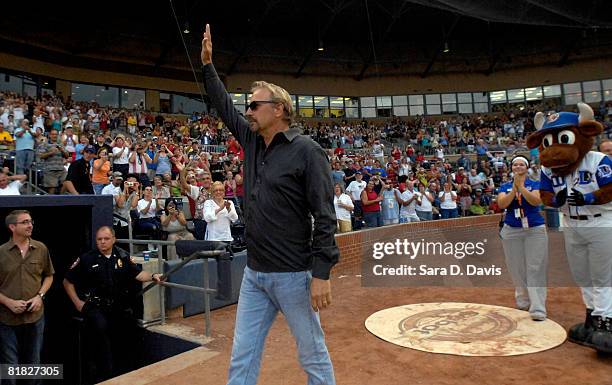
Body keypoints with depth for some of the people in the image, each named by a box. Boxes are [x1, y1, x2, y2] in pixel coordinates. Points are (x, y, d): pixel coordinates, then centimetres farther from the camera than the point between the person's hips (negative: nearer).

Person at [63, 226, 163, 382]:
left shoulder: (123, 256, 4)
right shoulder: (86, 259, -2)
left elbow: (138, 274, 1)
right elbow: (67, 282, 6)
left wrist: (152, 276, -18)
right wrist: (77, 302, 0)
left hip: (117, 305, 4)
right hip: (94, 305, -3)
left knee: (129, 323, -7)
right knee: (100, 327, -26)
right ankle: (105, 373, -9)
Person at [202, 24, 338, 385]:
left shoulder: (306, 151, -13)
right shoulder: (252, 141, 8)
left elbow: (325, 217, -16)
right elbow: (225, 107, 22)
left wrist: (322, 273, -20)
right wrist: (208, 64, 21)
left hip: (293, 276, -7)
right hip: (254, 274, 7)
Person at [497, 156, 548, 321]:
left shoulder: (535, 184, 4)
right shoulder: (505, 187, 8)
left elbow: (536, 201, -16)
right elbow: (502, 204, -10)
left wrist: (521, 186, -18)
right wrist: (514, 188, -15)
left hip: (535, 231, -2)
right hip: (511, 231, 2)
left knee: (535, 269, -8)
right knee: (517, 269, 5)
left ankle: (538, 308, -10)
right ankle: (523, 301, 21)